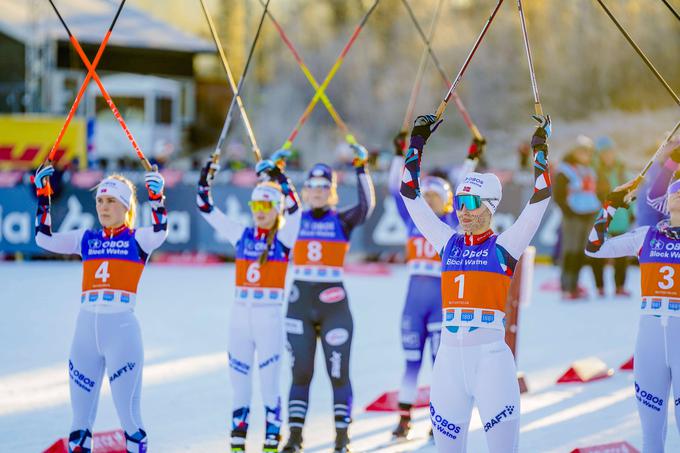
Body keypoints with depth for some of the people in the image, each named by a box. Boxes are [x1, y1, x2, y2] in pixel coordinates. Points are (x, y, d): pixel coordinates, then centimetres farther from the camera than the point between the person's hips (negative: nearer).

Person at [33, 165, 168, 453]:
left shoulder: (137, 239, 3)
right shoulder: (86, 239, 14)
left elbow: (159, 232, -17)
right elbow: (45, 238, 7)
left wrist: (156, 196, -30)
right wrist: (43, 195, 2)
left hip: (121, 328, -4)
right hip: (85, 329, 4)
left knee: (127, 410, -3)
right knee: (80, 414, 8)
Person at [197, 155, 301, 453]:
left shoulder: (285, 238, -3)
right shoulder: (242, 236, 8)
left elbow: (293, 208, -21)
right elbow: (207, 209, 7)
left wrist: (277, 177, -28)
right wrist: (206, 180, -5)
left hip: (270, 318, -4)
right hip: (240, 315, 4)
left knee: (269, 381, -2)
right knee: (239, 380, 9)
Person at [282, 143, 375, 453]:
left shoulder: (342, 221, -2)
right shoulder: (296, 220, 6)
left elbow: (366, 205, -17)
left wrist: (361, 168, -24)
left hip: (334, 305, -2)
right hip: (300, 304, 2)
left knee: (339, 374, 1)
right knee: (300, 373, 5)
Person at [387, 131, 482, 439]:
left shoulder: (452, 223, 3)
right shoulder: (413, 220, 9)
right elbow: (396, 188, 6)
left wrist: (472, 159, -9)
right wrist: (400, 155, 0)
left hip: (443, 297, -2)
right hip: (415, 295, 2)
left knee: (441, 359, -1)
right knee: (411, 360, 5)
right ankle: (404, 419, 8)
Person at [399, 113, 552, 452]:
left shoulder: (503, 247, 2)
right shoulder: (448, 243, 11)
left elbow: (540, 198, -4)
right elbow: (411, 196, 15)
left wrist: (539, 145, -5)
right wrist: (417, 141, 14)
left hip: (490, 357, -4)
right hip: (449, 357, 4)